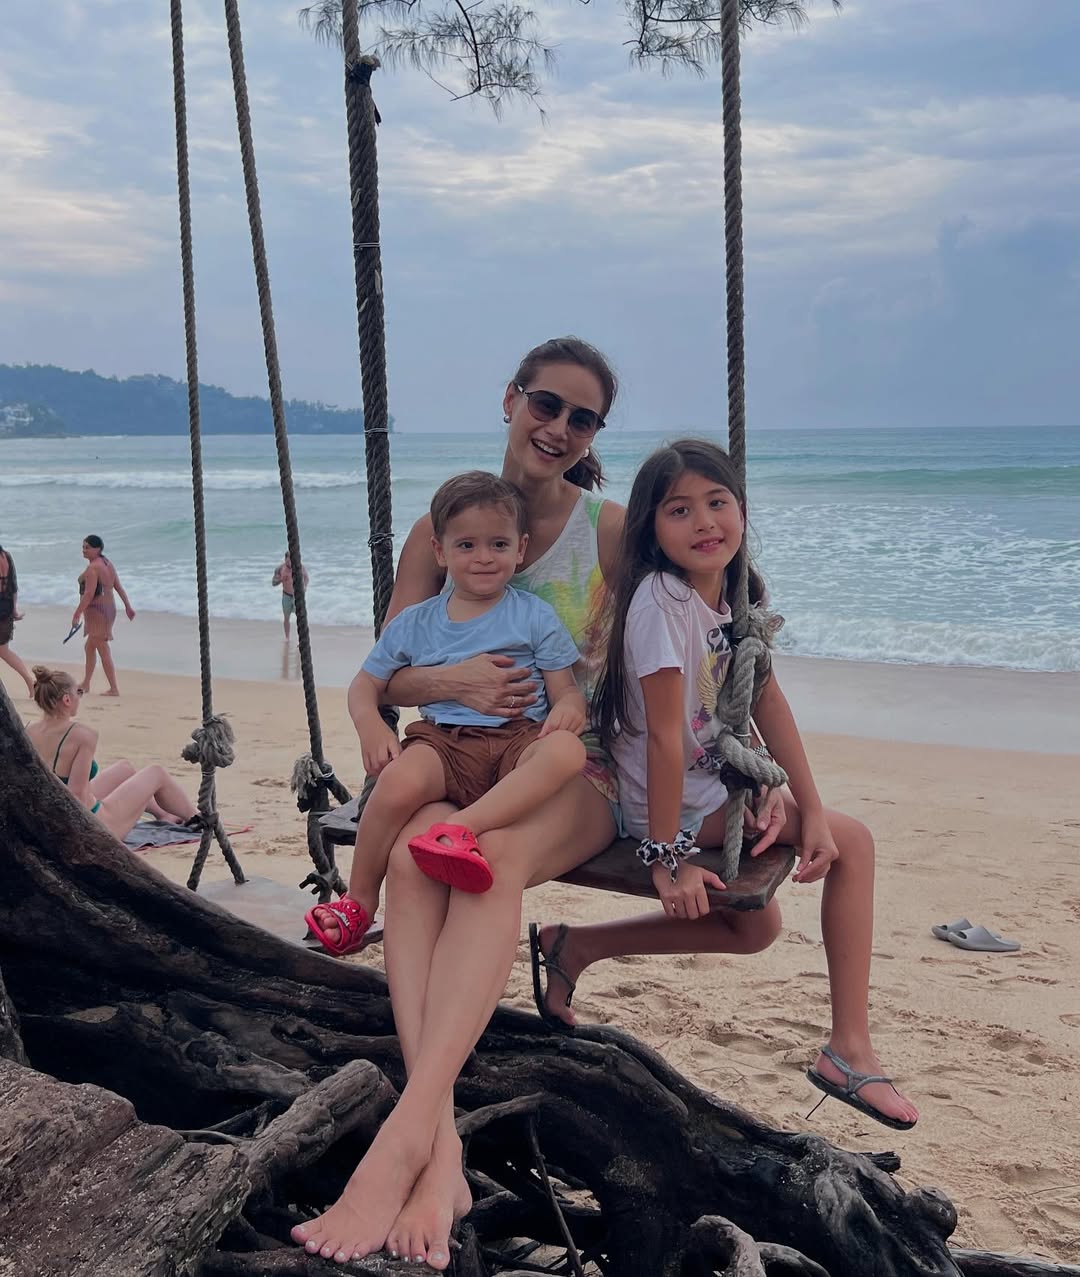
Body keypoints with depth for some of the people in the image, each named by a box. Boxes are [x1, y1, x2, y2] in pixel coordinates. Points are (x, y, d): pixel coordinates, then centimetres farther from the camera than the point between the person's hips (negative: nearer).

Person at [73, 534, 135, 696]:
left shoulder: (93, 568, -18)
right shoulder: (107, 564, 11)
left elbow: (89, 594, -24)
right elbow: (119, 587, 15)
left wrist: (77, 613, -22)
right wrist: (128, 606, 19)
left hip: (96, 610, -10)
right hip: (109, 608, 10)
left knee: (103, 650, -7)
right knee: (89, 646, 21)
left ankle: (114, 689, -7)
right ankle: (85, 684, 31)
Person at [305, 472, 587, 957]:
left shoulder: (535, 616, 10)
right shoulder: (415, 623, 15)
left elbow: (566, 689, 7)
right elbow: (367, 684, 20)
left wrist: (567, 707, -19)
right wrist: (370, 726, -3)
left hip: (518, 738, 0)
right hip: (443, 742, 1)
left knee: (566, 750, -36)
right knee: (398, 781, -34)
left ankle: (462, 828, -44)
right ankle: (358, 900, -11)